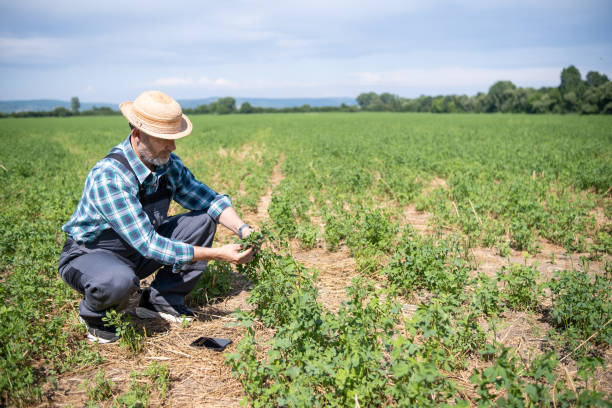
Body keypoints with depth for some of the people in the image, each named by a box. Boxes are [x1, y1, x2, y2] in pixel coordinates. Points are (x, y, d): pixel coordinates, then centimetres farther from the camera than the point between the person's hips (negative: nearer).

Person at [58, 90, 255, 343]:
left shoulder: (167, 163, -10)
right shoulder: (109, 176, -32)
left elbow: (210, 200, -1)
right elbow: (148, 245, -34)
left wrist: (242, 228, -20)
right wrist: (218, 254, -35)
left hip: (138, 252, 7)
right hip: (89, 254, -7)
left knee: (204, 220, -5)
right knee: (119, 281, -41)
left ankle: (162, 299, 2)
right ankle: (93, 313, -3)